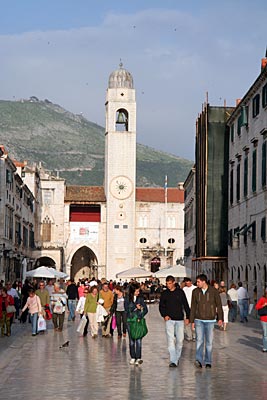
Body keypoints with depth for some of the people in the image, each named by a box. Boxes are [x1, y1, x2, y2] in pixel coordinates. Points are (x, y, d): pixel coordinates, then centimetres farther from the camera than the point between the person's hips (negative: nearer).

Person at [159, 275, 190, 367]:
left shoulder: (180, 292, 2)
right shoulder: (165, 293, 4)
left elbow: (185, 305, 6)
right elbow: (161, 306, 10)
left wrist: (187, 317, 2)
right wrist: (164, 315, -6)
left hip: (179, 319, 0)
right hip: (169, 320, 0)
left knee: (180, 340, 4)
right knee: (171, 340, -10)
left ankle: (177, 357, 21)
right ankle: (173, 361, -14)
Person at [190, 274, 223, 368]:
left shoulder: (214, 291, -5)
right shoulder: (195, 292, 1)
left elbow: (218, 305, 0)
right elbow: (193, 307, 6)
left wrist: (220, 318, -7)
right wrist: (192, 321, 5)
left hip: (210, 320, -1)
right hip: (199, 320, 1)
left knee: (209, 342, 4)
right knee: (199, 340, -12)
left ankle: (208, 362, 12)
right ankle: (199, 360, -19)